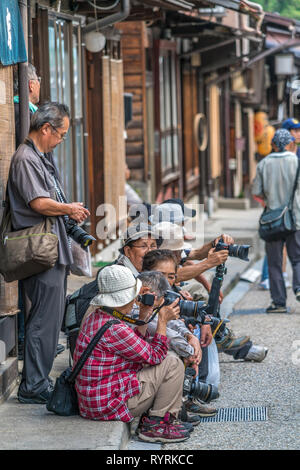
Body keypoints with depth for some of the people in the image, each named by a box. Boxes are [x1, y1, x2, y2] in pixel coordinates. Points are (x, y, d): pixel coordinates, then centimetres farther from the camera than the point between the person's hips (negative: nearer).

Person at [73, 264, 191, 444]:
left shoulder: (96, 317, 8)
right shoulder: (114, 329, -24)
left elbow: (136, 347, 19)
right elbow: (154, 356, -13)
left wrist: (143, 317, 11)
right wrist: (163, 320, -5)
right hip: (108, 405, -10)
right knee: (173, 364, -5)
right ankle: (155, 425, 0)